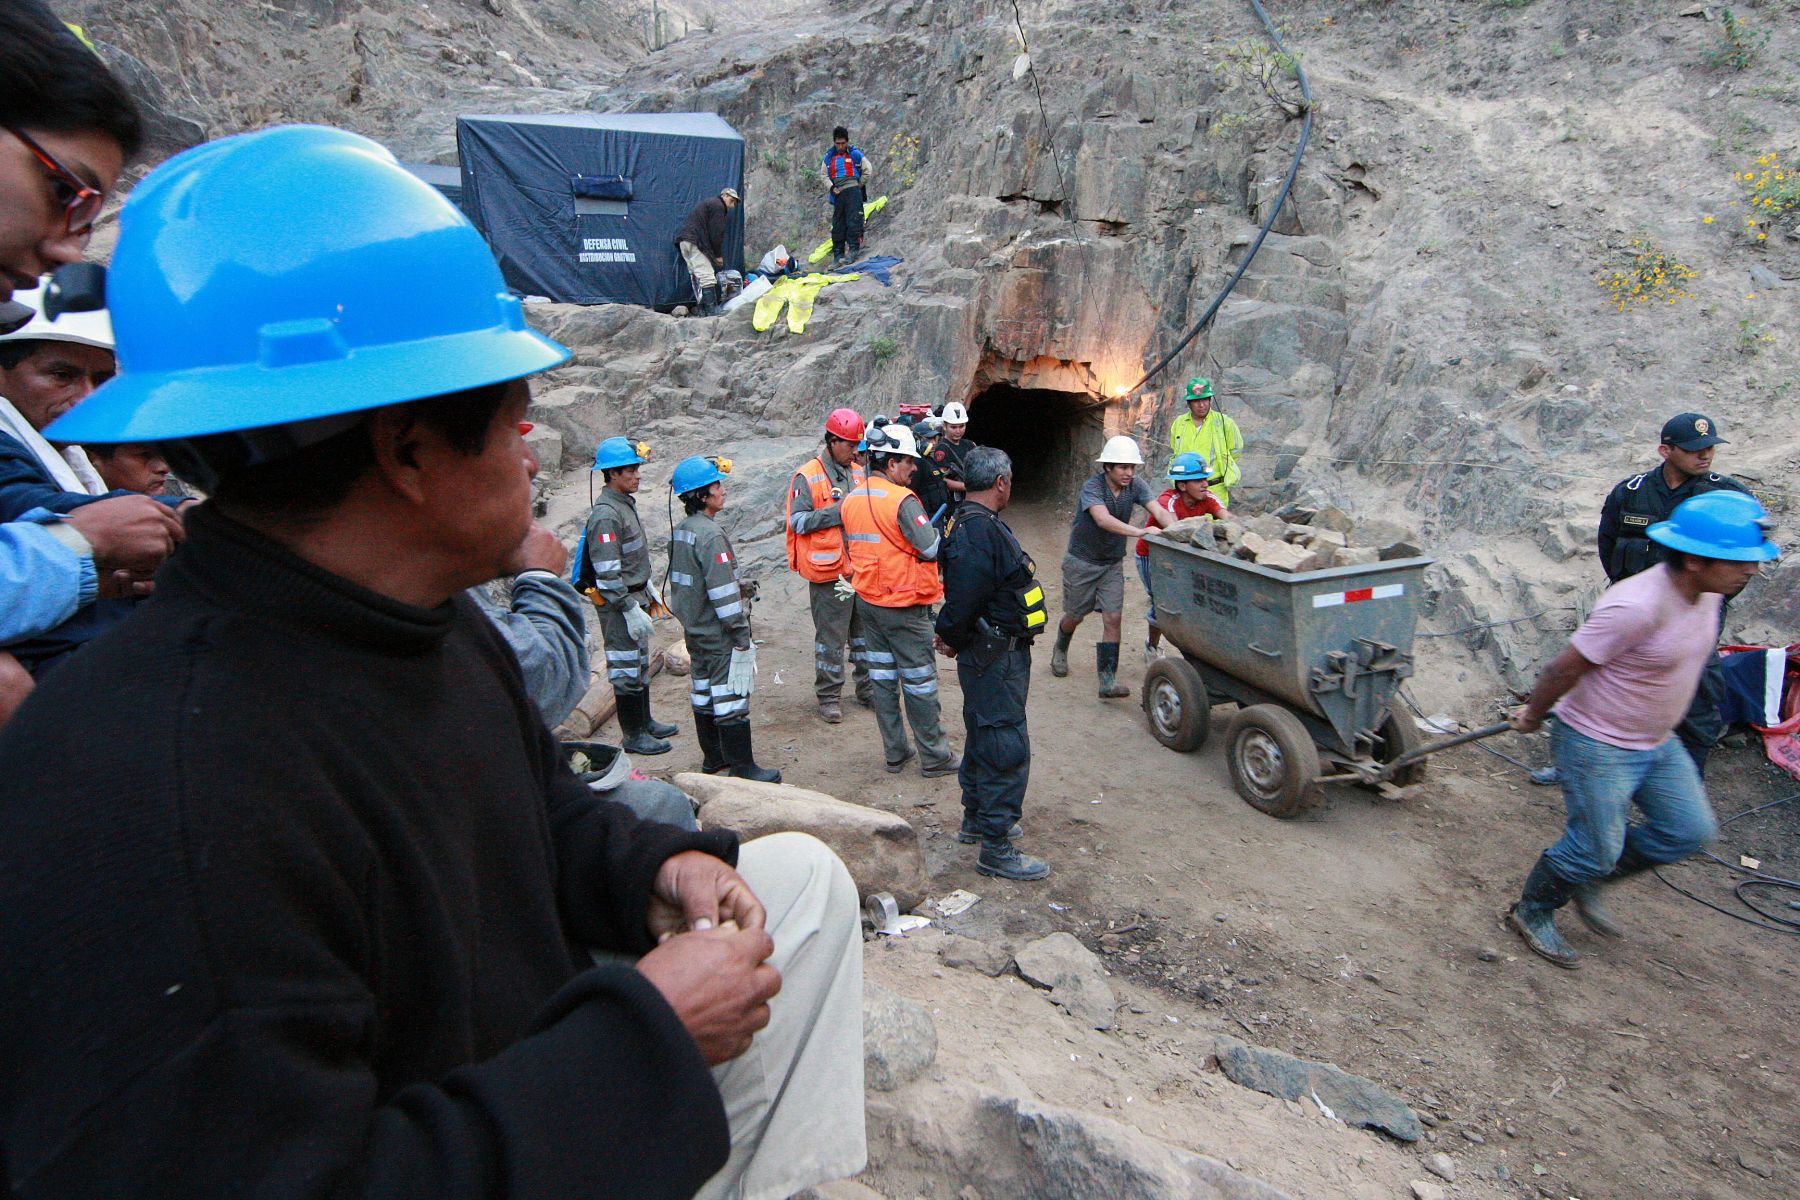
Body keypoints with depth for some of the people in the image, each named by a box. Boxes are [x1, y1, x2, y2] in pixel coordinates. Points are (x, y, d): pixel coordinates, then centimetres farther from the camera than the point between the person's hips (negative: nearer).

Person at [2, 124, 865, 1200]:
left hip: (543, 1092, 9)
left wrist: (650, 869, -9)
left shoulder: (435, 620, -1)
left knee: (802, 875, 10)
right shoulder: (151, 795, -32)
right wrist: (649, 1031, -26)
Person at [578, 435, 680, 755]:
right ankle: (634, 736, 12)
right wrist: (631, 610, -23)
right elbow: (607, 574, -25)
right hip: (617, 603, -10)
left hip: (634, 596, 10)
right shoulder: (606, 514, -22)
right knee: (627, 669, 1)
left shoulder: (626, 503, 9)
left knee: (641, 663, 20)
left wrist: (647, 591, 22)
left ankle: (645, 722, 33)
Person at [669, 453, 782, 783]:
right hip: (720, 635, -9)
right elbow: (723, 592, -23)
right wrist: (741, 633, -17)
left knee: (704, 692, 18)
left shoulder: (678, 533, 8)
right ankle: (743, 768, 5)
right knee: (731, 698, -2)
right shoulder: (710, 535, -21)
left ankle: (713, 756, 31)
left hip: (695, 630, 10)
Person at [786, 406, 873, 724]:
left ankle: (867, 688, 29)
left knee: (865, 630, 15)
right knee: (831, 636, 3)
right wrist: (838, 511, -18)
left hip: (862, 568, 6)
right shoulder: (808, 476, -8)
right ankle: (828, 696, 17)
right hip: (829, 572, -6)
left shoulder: (860, 473, 10)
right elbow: (798, 521, -14)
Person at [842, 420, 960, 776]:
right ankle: (934, 757, 14)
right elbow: (931, 549, -18)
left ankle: (895, 753, 23)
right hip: (904, 607, -7)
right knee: (919, 682, 4)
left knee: (883, 677, 14)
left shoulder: (851, 500, 5)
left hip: (867, 601, 7)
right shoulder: (901, 500, -20)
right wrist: (941, 533, 1)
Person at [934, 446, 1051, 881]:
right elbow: (963, 597, -27)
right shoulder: (981, 531, -24)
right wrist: (953, 639, -11)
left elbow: (963, 597, 17)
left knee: (984, 740, 22)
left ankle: (976, 820, 38)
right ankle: (996, 849, 4)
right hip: (996, 660, -11)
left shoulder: (972, 523, 12)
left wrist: (953, 637, 9)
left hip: (996, 654, 11)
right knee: (1007, 750, -5)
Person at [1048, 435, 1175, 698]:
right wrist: (1138, 531, -53)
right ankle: (1060, 651, 46)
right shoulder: (1092, 486, -24)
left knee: (1113, 619, -8)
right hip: (1082, 562, -3)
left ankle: (1108, 681, -7)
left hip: (1113, 564, 3)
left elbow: (1158, 510, -21)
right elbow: (1103, 519, -41)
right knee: (1074, 616, 13)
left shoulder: (1135, 486, -9)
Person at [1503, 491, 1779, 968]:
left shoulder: (1707, 593, -2)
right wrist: (1533, 714, -9)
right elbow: (1567, 666, -24)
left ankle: (1585, 881, 31)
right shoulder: (1637, 606, -32)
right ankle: (1531, 912, 26)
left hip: (1657, 741, 9)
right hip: (1598, 745, -9)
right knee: (1594, 850, 1)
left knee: (1689, 829, 14)